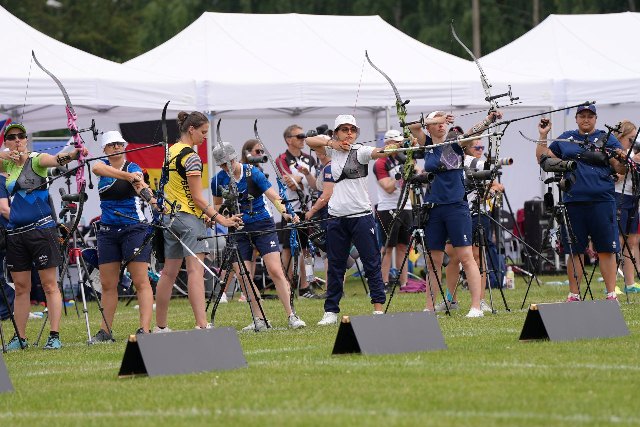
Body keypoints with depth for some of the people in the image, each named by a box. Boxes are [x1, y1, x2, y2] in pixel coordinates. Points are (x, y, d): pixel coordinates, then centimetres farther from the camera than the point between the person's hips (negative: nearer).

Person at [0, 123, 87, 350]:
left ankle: (55, 336, -6)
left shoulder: (36, 160, -6)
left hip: (41, 228, -5)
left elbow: (54, 159, -25)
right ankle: (20, 337, 14)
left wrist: (73, 154, -47)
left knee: (49, 284, -5)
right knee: (21, 287, 9)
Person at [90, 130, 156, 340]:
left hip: (134, 228, -4)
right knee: (108, 284, 6)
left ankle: (145, 329, -15)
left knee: (141, 281, -9)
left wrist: (145, 190, -51)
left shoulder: (132, 168, -4)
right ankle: (105, 331, 10)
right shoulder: (102, 164, 5)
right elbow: (97, 168, -21)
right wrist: (126, 175, -35)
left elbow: (139, 184, -25)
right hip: (108, 230, 4)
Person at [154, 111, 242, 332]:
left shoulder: (170, 152, 13)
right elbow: (197, 197, -15)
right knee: (196, 271, -15)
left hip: (170, 216, 9)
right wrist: (221, 219, -17)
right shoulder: (191, 156, -13)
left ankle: (160, 326, 15)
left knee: (169, 273, 11)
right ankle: (202, 325, -25)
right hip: (189, 217, -9)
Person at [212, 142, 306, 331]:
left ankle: (292, 316, -9)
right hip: (238, 230, 3)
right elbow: (218, 206, 16)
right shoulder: (218, 180, 0)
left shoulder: (253, 173, -10)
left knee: (276, 271, -12)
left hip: (262, 226, -3)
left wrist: (285, 213, -35)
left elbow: (274, 197, -18)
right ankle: (259, 321, 4)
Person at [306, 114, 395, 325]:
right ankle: (331, 311, 11)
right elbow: (310, 140, 12)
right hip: (336, 216, 4)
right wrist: (331, 143, -5)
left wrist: (391, 149, -46)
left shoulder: (360, 151, -5)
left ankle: (378, 308, 0)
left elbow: (378, 152, -24)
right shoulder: (333, 150, 10)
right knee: (335, 266, 7)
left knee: (371, 262, -3)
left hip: (361, 215, -4)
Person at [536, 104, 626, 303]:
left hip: (602, 201, -2)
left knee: (606, 249, -3)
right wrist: (543, 136, 11)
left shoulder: (606, 139, 7)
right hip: (573, 202, 2)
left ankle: (611, 294, 0)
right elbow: (543, 159, 19)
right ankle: (574, 295, 11)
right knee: (574, 250, 5)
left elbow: (620, 170, 2)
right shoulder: (565, 139, 15)